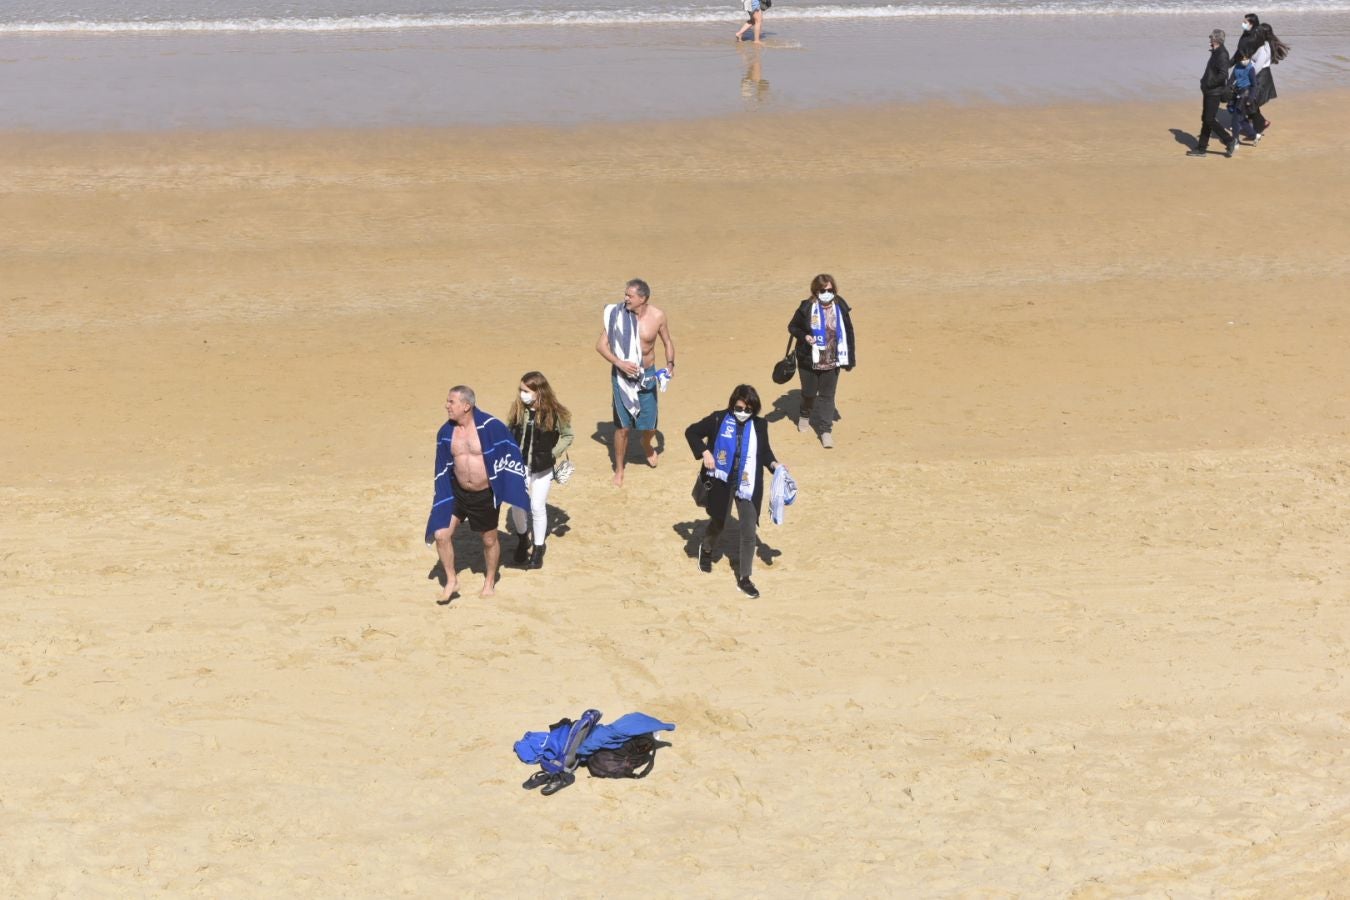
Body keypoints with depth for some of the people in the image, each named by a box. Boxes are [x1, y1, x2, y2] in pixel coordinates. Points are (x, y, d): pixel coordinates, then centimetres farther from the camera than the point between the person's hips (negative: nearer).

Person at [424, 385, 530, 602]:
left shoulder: (490, 426, -19)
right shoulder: (446, 432, -6)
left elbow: (510, 454, -9)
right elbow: (443, 470, 4)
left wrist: (517, 486, -6)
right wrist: (442, 498, 6)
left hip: (486, 495, -3)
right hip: (457, 493, 3)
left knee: (489, 540, 13)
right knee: (440, 535, -7)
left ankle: (490, 580, 38)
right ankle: (451, 580, 14)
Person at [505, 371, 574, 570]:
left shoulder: (554, 413, -13)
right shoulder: (518, 409, -6)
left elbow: (568, 435, -2)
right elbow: (509, 433, 5)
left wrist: (553, 454, -10)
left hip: (542, 468, -2)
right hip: (519, 465, 2)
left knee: (538, 507, 4)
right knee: (517, 505, 1)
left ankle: (538, 549, 20)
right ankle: (522, 538, 30)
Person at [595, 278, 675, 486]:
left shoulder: (657, 316, -9)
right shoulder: (617, 315, -13)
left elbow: (667, 342, 7)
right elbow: (601, 345, -8)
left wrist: (670, 363, -9)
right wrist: (619, 363, -22)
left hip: (647, 375, 1)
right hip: (622, 377, -1)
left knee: (649, 426, 7)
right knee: (622, 427, 1)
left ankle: (646, 445, 44)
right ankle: (619, 470, 20)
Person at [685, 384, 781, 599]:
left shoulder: (760, 425, -3)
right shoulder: (718, 419, -9)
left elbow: (764, 451, 9)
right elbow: (691, 432, -1)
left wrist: (773, 464, -10)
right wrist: (704, 452, -14)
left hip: (748, 486, 1)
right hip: (722, 483, -1)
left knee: (749, 532, -1)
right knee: (718, 522, 19)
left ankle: (744, 578, 11)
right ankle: (706, 550, 53)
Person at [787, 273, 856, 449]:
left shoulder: (841, 307, -5)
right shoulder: (806, 308, -10)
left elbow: (848, 333, 2)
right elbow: (792, 327, 2)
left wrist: (850, 360, 2)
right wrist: (804, 336, -19)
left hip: (832, 361, 1)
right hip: (809, 360, 0)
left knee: (827, 395, 1)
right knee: (809, 392, 13)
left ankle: (826, 430, 6)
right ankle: (805, 415, 44)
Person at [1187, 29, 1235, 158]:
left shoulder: (1222, 54, -18)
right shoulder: (1216, 53, 11)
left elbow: (1223, 75, -27)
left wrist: (1209, 84, -20)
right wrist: (1205, 81, 8)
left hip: (1214, 93, -10)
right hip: (1209, 92, 10)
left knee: (1210, 120, -7)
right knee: (1205, 119, 12)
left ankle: (1229, 140, 4)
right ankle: (1201, 148, 17)